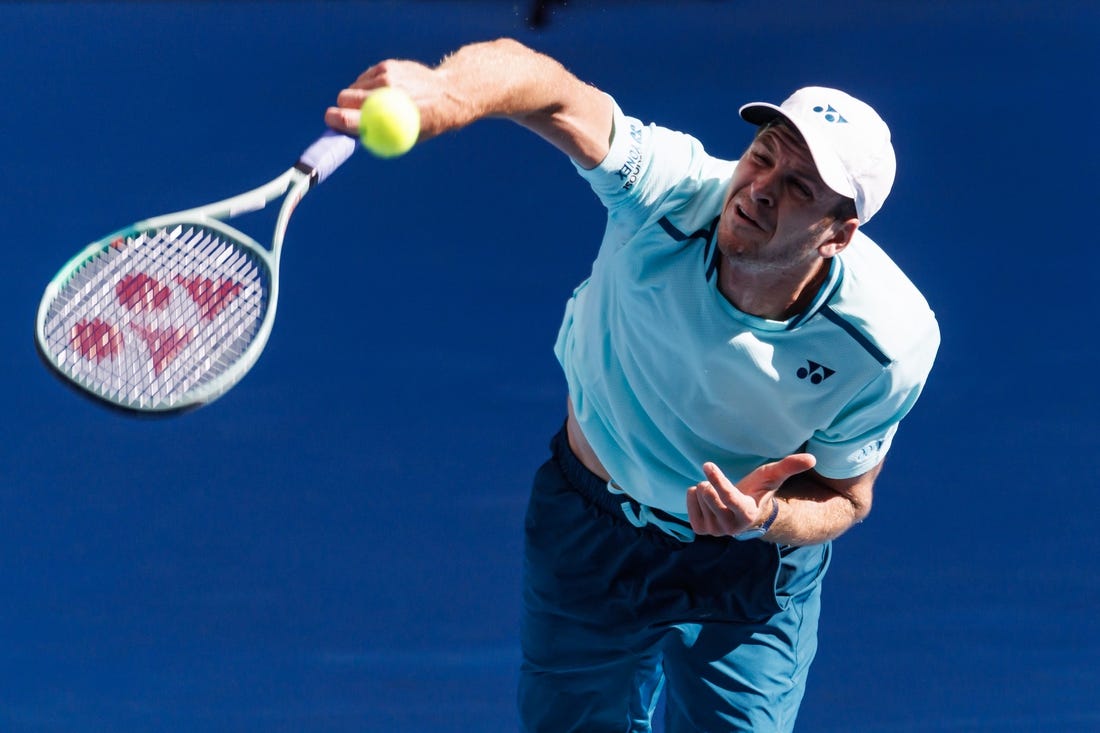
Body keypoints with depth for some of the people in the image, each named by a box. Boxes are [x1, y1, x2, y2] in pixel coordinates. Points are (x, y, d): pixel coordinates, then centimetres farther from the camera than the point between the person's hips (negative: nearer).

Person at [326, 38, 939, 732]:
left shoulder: (893, 344, -29)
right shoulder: (670, 194, -33)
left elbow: (844, 493, -12)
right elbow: (555, 95, -50)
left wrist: (767, 518, -35)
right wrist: (445, 92, -73)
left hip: (747, 562, -1)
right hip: (587, 524, 1)